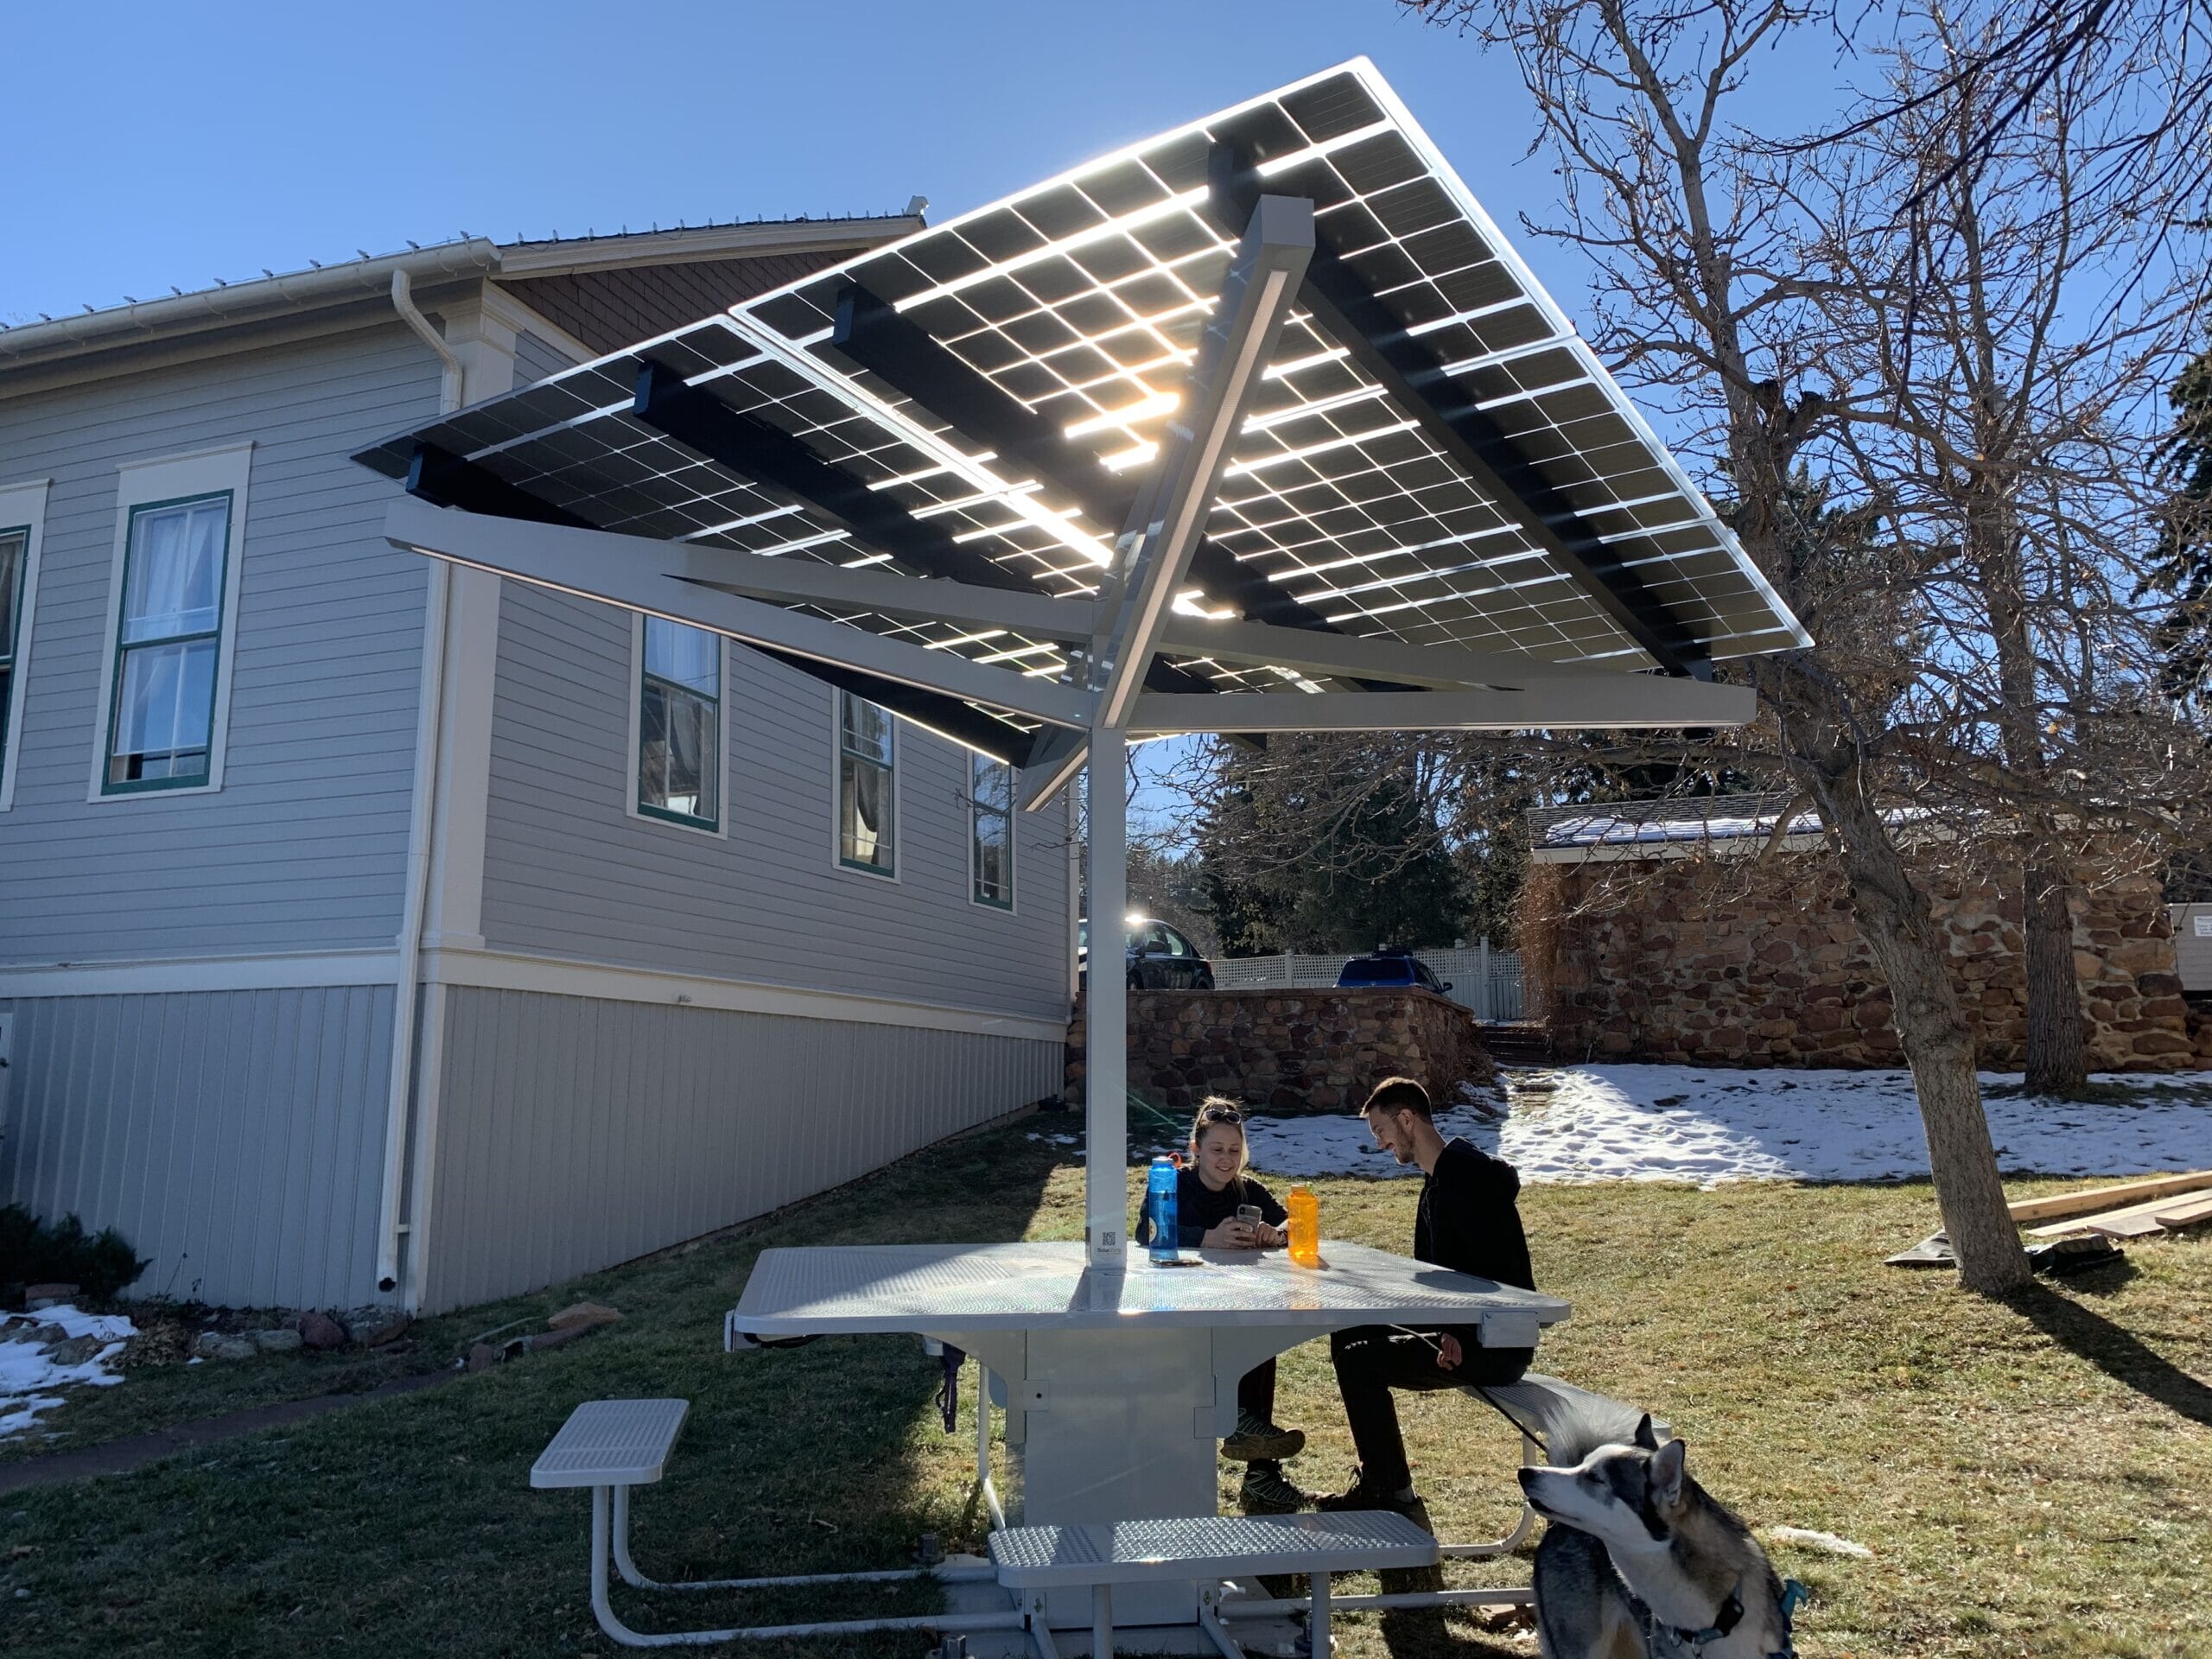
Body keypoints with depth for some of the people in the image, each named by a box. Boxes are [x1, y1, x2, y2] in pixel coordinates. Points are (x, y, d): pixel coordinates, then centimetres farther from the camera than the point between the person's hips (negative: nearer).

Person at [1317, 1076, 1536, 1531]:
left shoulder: (1468, 1175, -19)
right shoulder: (1438, 1179, 14)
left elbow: (1500, 1271, -26)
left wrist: (1461, 1334, -26)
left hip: (1496, 1345, -11)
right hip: (1466, 1331, 11)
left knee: (1358, 1362, -19)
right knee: (1349, 1333, 14)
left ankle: (1399, 1502, -9)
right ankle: (1376, 1482, 18)